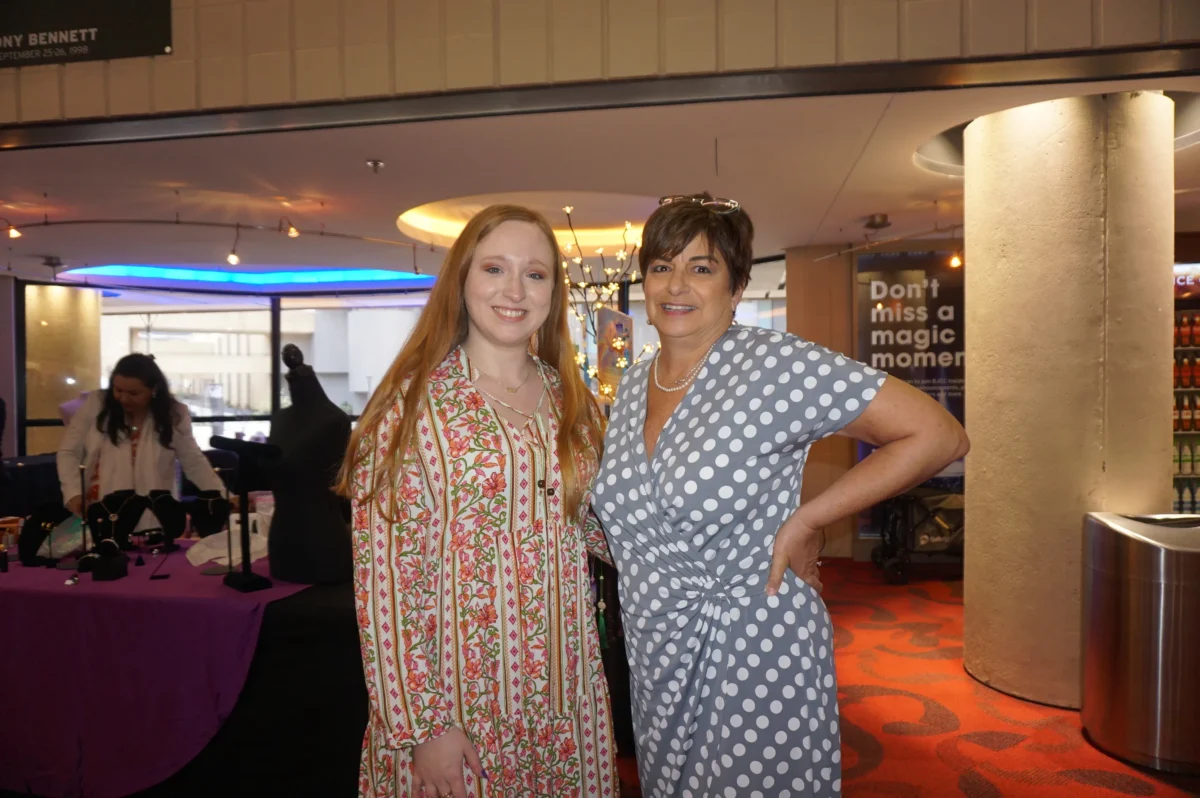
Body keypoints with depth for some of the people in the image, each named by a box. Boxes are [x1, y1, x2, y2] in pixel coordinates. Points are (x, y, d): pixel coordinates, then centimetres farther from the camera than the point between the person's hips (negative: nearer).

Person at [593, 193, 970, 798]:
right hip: (656, 662, 6)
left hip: (755, 663, -6)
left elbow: (938, 437, -19)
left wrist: (805, 521, -18)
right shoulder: (631, 387, 4)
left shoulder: (776, 366, -17)